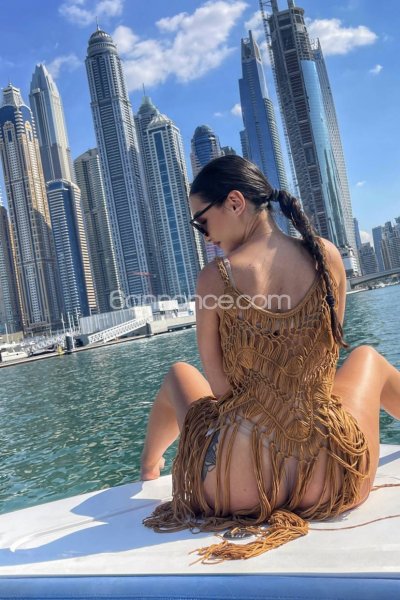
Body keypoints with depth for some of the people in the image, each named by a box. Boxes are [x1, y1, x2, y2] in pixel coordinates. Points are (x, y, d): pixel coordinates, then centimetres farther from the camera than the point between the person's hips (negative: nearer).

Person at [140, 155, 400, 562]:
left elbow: (219, 385, -5)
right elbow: (324, 353, 8)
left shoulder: (215, 277, -12)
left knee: (178, 375, 31)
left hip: (237, 487, -1)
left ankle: (148, 468, 59)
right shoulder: (329, 256, -3)